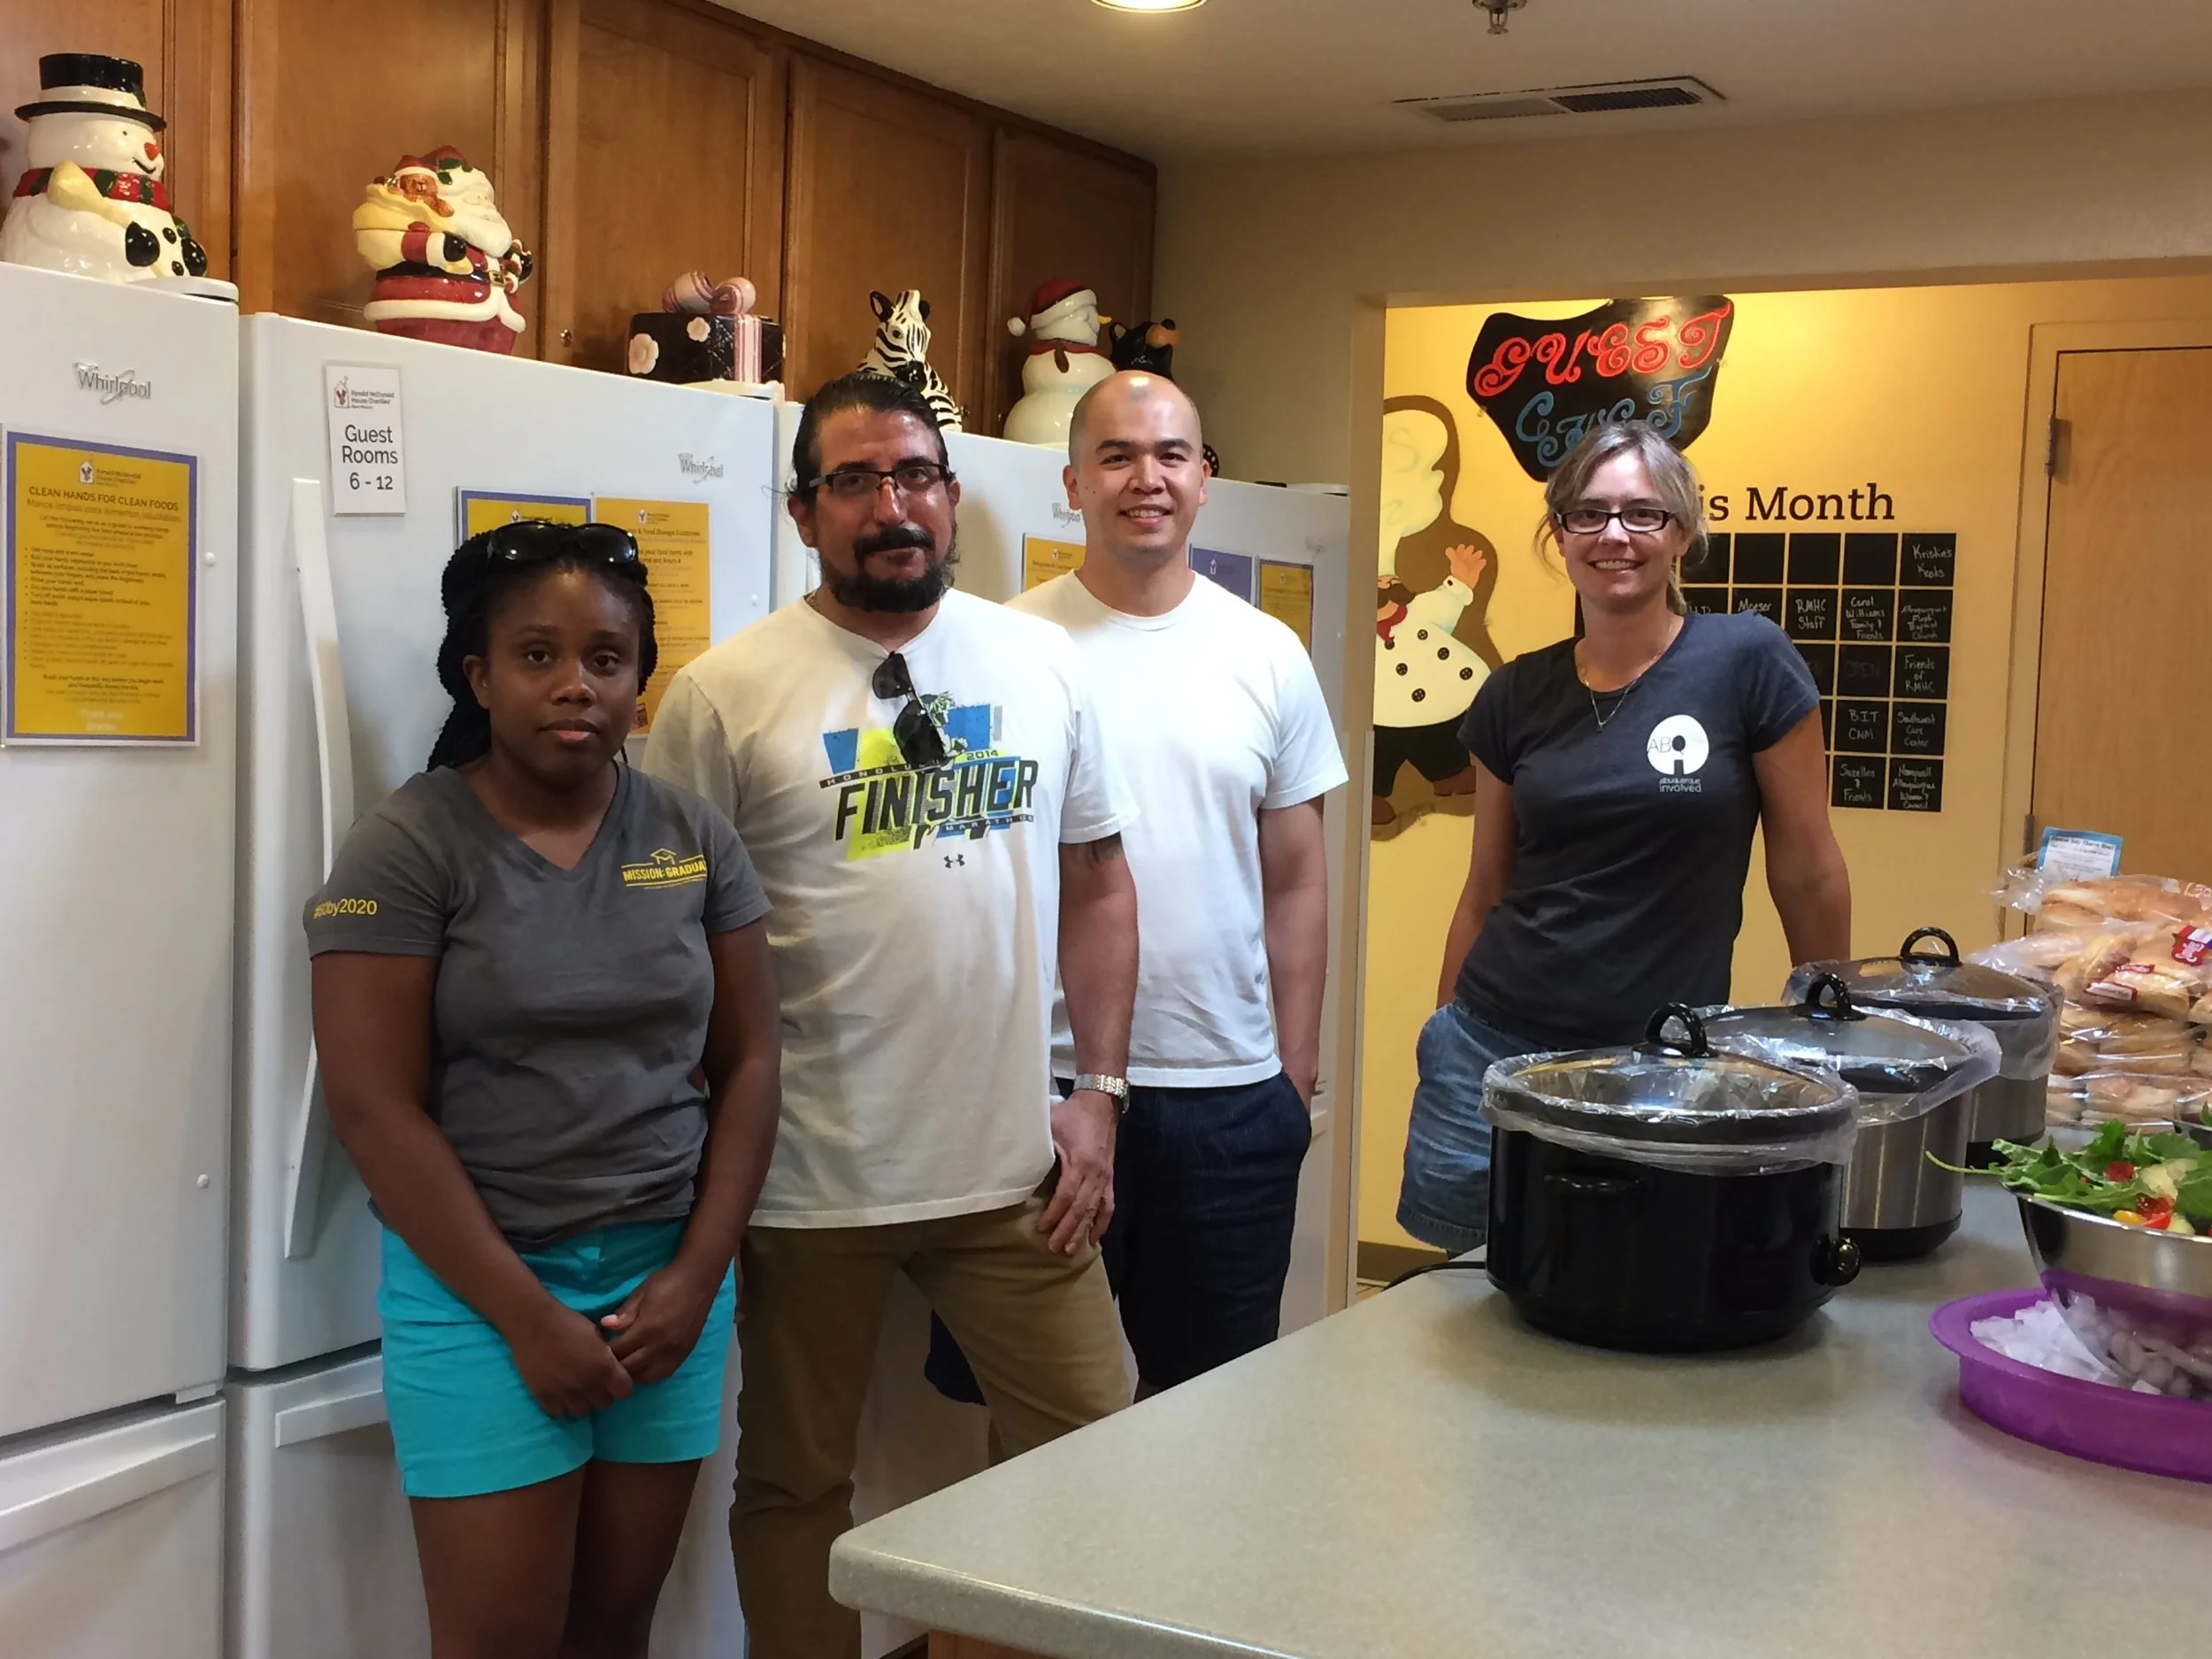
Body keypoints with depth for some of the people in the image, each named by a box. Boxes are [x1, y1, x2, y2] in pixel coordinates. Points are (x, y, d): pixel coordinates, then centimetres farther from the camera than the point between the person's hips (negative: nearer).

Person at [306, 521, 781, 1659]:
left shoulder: (697, 839, 4)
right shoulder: (407, 848, -8)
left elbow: (747, 1062, 6)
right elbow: (374, 1107, -11)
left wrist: (697, 1275, -4)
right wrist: (525, 1315, -13)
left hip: (670, 1271, 4)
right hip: (479, 1284, -3)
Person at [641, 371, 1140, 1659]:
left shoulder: (1041, 662, 5)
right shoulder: (726, 693, -6)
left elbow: (1098, 885, 10)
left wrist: (1099, 1093, 3)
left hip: (1016, 1166, 3)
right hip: (807, 1179, -2)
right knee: (795, 1489, 13)